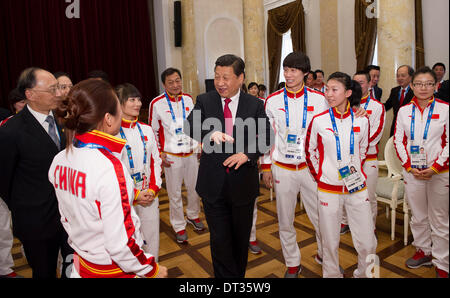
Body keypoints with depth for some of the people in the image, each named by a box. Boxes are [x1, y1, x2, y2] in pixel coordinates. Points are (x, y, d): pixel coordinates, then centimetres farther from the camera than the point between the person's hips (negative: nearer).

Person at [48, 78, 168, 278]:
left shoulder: (60, 160, -6)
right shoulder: (109, 167, -29)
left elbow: (67, 219, 6)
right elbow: (120, 244, -27)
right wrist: (152, 270, -12)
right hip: (113, 270, -6)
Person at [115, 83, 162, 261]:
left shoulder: (146, 130, 7)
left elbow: (155, 161, 9)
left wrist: (153, 189, -3)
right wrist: (134, 194, -11)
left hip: (150, 196, 4)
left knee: (151, 241, 13)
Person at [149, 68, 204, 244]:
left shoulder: (188, 99, 4)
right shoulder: (157, 104, -8)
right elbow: (153, 131, -1)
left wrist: (199, 146, 11)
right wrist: (159, 154, -6)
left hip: (191, 153, 4)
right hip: (171, 156, -4)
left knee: (194, 187, 17)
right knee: (174, 193, 5)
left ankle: (193, 216, 41)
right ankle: (179, 226, 24)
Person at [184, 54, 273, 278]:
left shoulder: (255, 105, 1)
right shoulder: (204, 101, 0)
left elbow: (267, 135, -3)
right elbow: (190, 127, -14)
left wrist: (247, 154, -20)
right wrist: (211, 134, -35)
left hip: (243, 182, 1)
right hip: (213, 183, 0)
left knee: (241, 236, 18)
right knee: (219, 238, 9)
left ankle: (239, 274, 42)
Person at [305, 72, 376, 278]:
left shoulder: (361, 120, 1)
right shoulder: (319, 120, -4)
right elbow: (309, 151, 7)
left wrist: (356, 172, 12)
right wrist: (319, 175, 6)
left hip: (357, 188, 2)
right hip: (328, 189, -1)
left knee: (368, 244, 7)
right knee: (330, 242, 10)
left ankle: (363, 274, 35)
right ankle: (331, 274, 34)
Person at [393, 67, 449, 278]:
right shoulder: (404, 111, 4)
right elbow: (398, 141, 4)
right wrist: (410, 167, -5)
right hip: (412, 172, 2)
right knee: (418, 217, 15)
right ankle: (423, 251, 34)